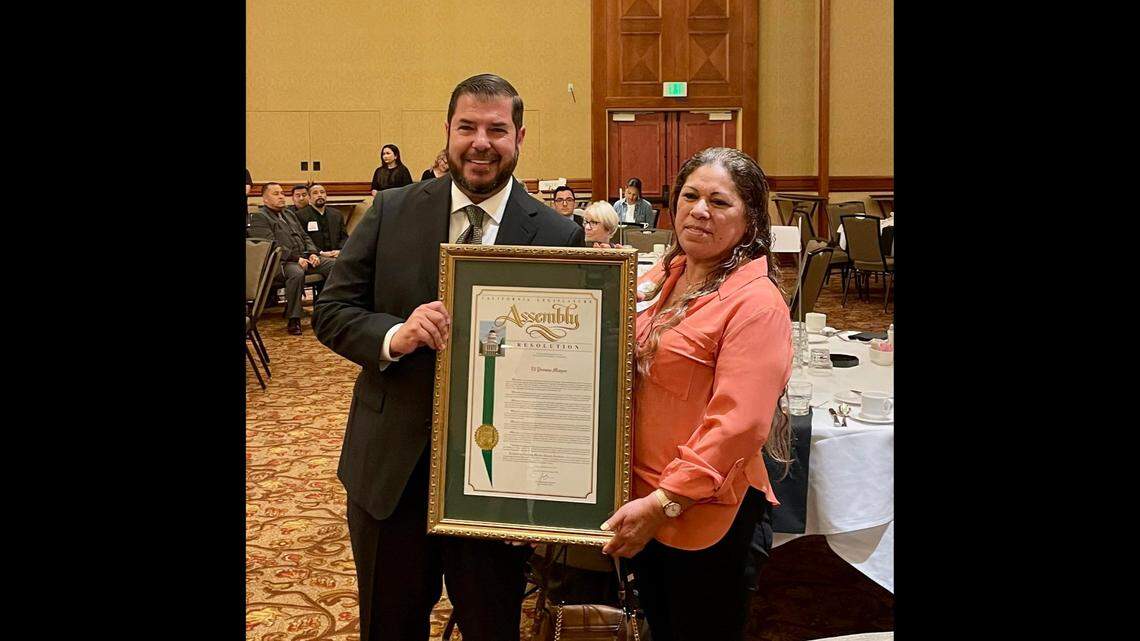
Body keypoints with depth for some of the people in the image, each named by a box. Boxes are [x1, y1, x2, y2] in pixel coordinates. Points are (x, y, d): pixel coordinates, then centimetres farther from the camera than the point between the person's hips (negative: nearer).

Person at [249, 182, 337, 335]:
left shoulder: (289, 214, 27)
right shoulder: (259, 217, 1)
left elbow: (305, 236, 25)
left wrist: (312, 253, 4)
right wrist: (296, 258, -19)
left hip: (304, 257, 8)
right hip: (282, 262, -7)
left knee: (334, 264, -12)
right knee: (296, 272, -39)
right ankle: (293, 320, -31)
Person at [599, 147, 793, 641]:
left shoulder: (755, 303, -17)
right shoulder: (663, 277, 4)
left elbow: (738, 424, -24)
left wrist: (663, 503, -23)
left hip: (702, 510, -7)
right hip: (639, 498, 7)